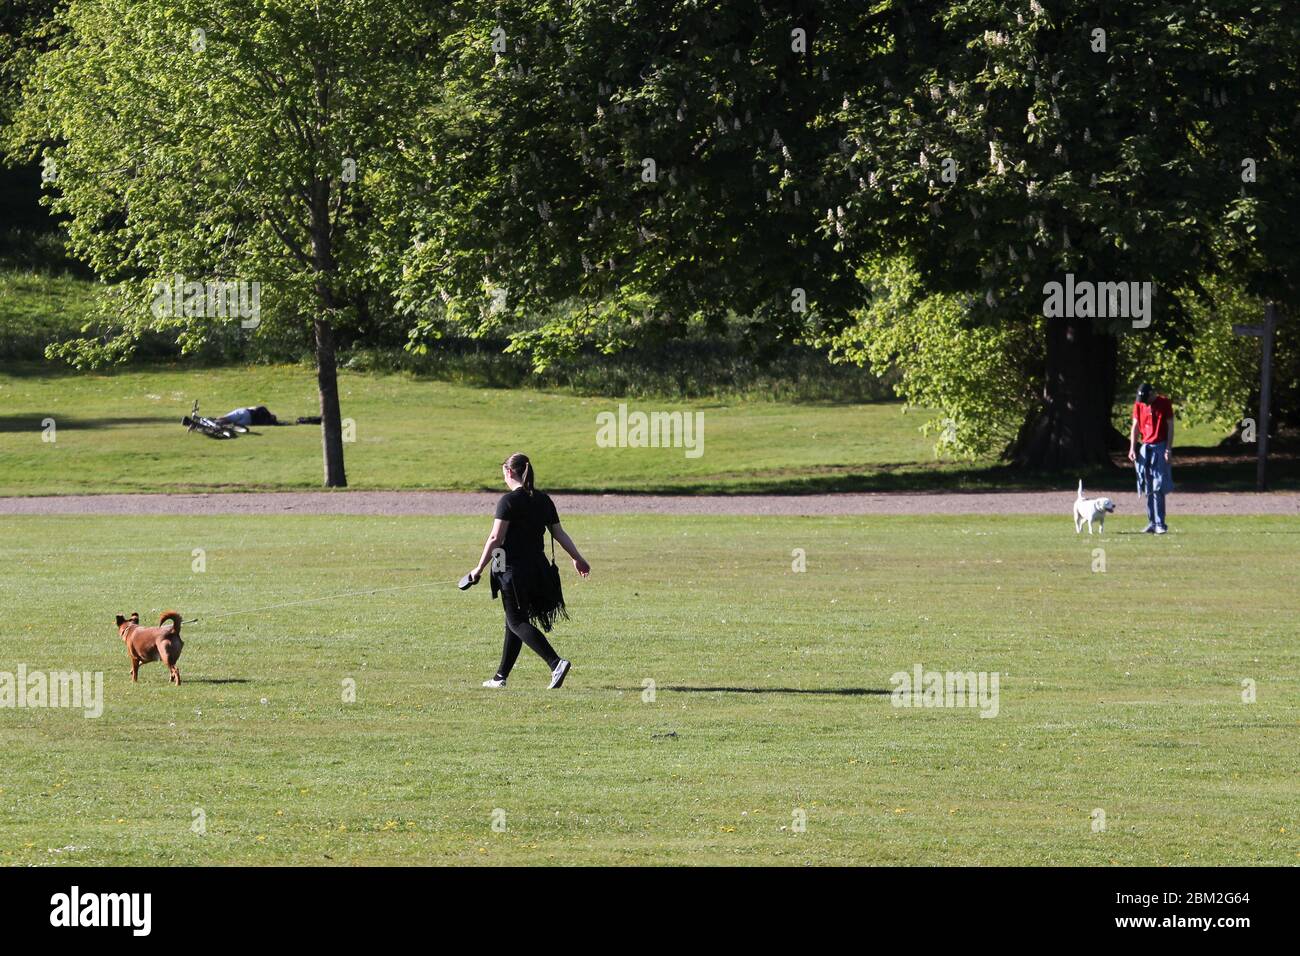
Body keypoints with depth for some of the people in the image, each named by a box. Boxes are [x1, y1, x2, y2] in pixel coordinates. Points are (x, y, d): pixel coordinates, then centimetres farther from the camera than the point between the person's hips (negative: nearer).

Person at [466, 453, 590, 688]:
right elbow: (559, 534, 12)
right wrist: (578, 559, 23)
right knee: (514, 621, 17)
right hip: (538, 568, 7)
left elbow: (495, 538, -16)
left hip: (514, 569, -7)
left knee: (517, 622, -5)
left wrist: (480, 568, -11)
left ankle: (556, 662, -22)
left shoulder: (509, 501, -12)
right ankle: (501, 676, 22)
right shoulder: (544, 501, 8)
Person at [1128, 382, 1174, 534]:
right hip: (1145, 448, 5)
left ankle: (1160, 523, -11)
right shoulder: (1139, 405, 7)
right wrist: (1132, 448, 2)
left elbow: (1170, 427, -4)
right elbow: (1135, 427, 10)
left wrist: (1168, 449, -10)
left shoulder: (1164, 403, -4)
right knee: (1148, 489, 4)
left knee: (1158, 489, -11)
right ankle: (1152, 522, 7)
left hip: (1160, 447, -5)